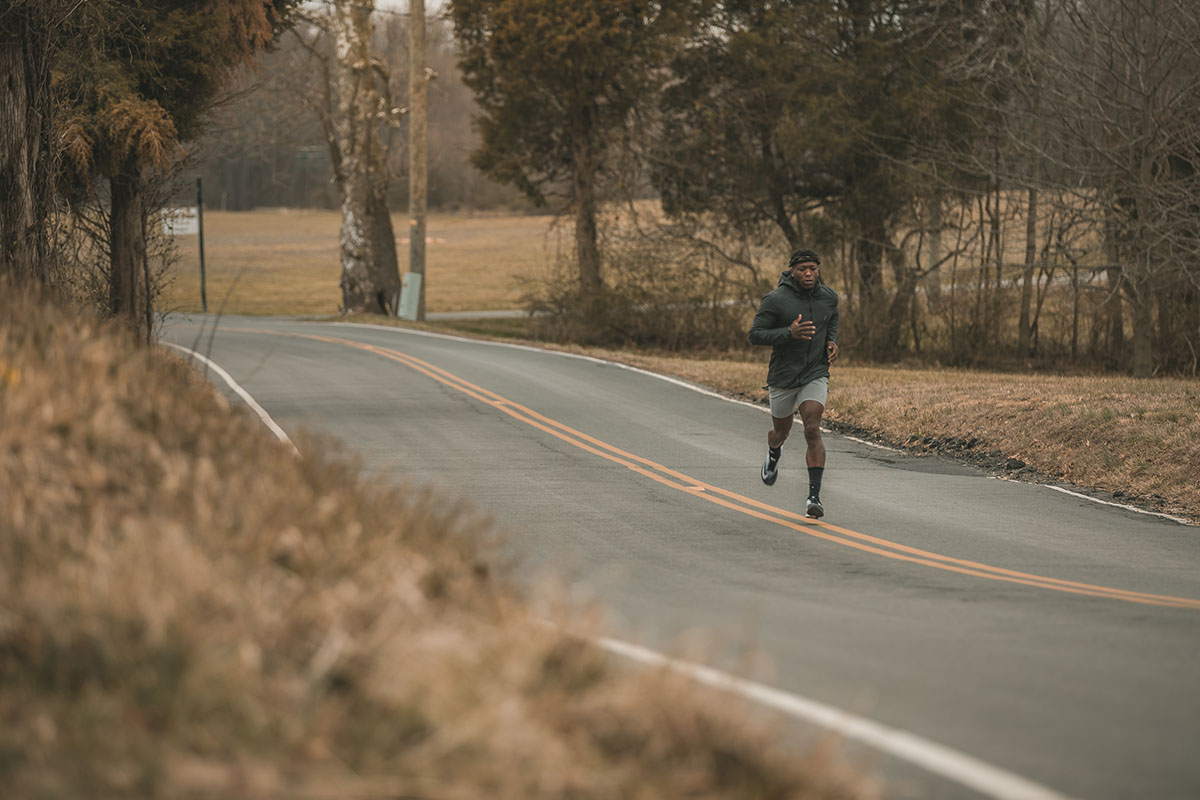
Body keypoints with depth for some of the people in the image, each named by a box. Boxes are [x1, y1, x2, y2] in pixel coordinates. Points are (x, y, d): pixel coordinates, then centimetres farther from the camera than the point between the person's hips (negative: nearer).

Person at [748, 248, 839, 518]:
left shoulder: (828, 296, -1)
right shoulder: (776, 300, -16)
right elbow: (755, 334, -15)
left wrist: (832, 341, 1)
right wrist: (789, 333, -28)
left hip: (815, 376, 1)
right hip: (782, 377, -1)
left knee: (812, 430, -18)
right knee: (781, 432, 19)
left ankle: (814, 496, -20)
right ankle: (774, 453, 58)